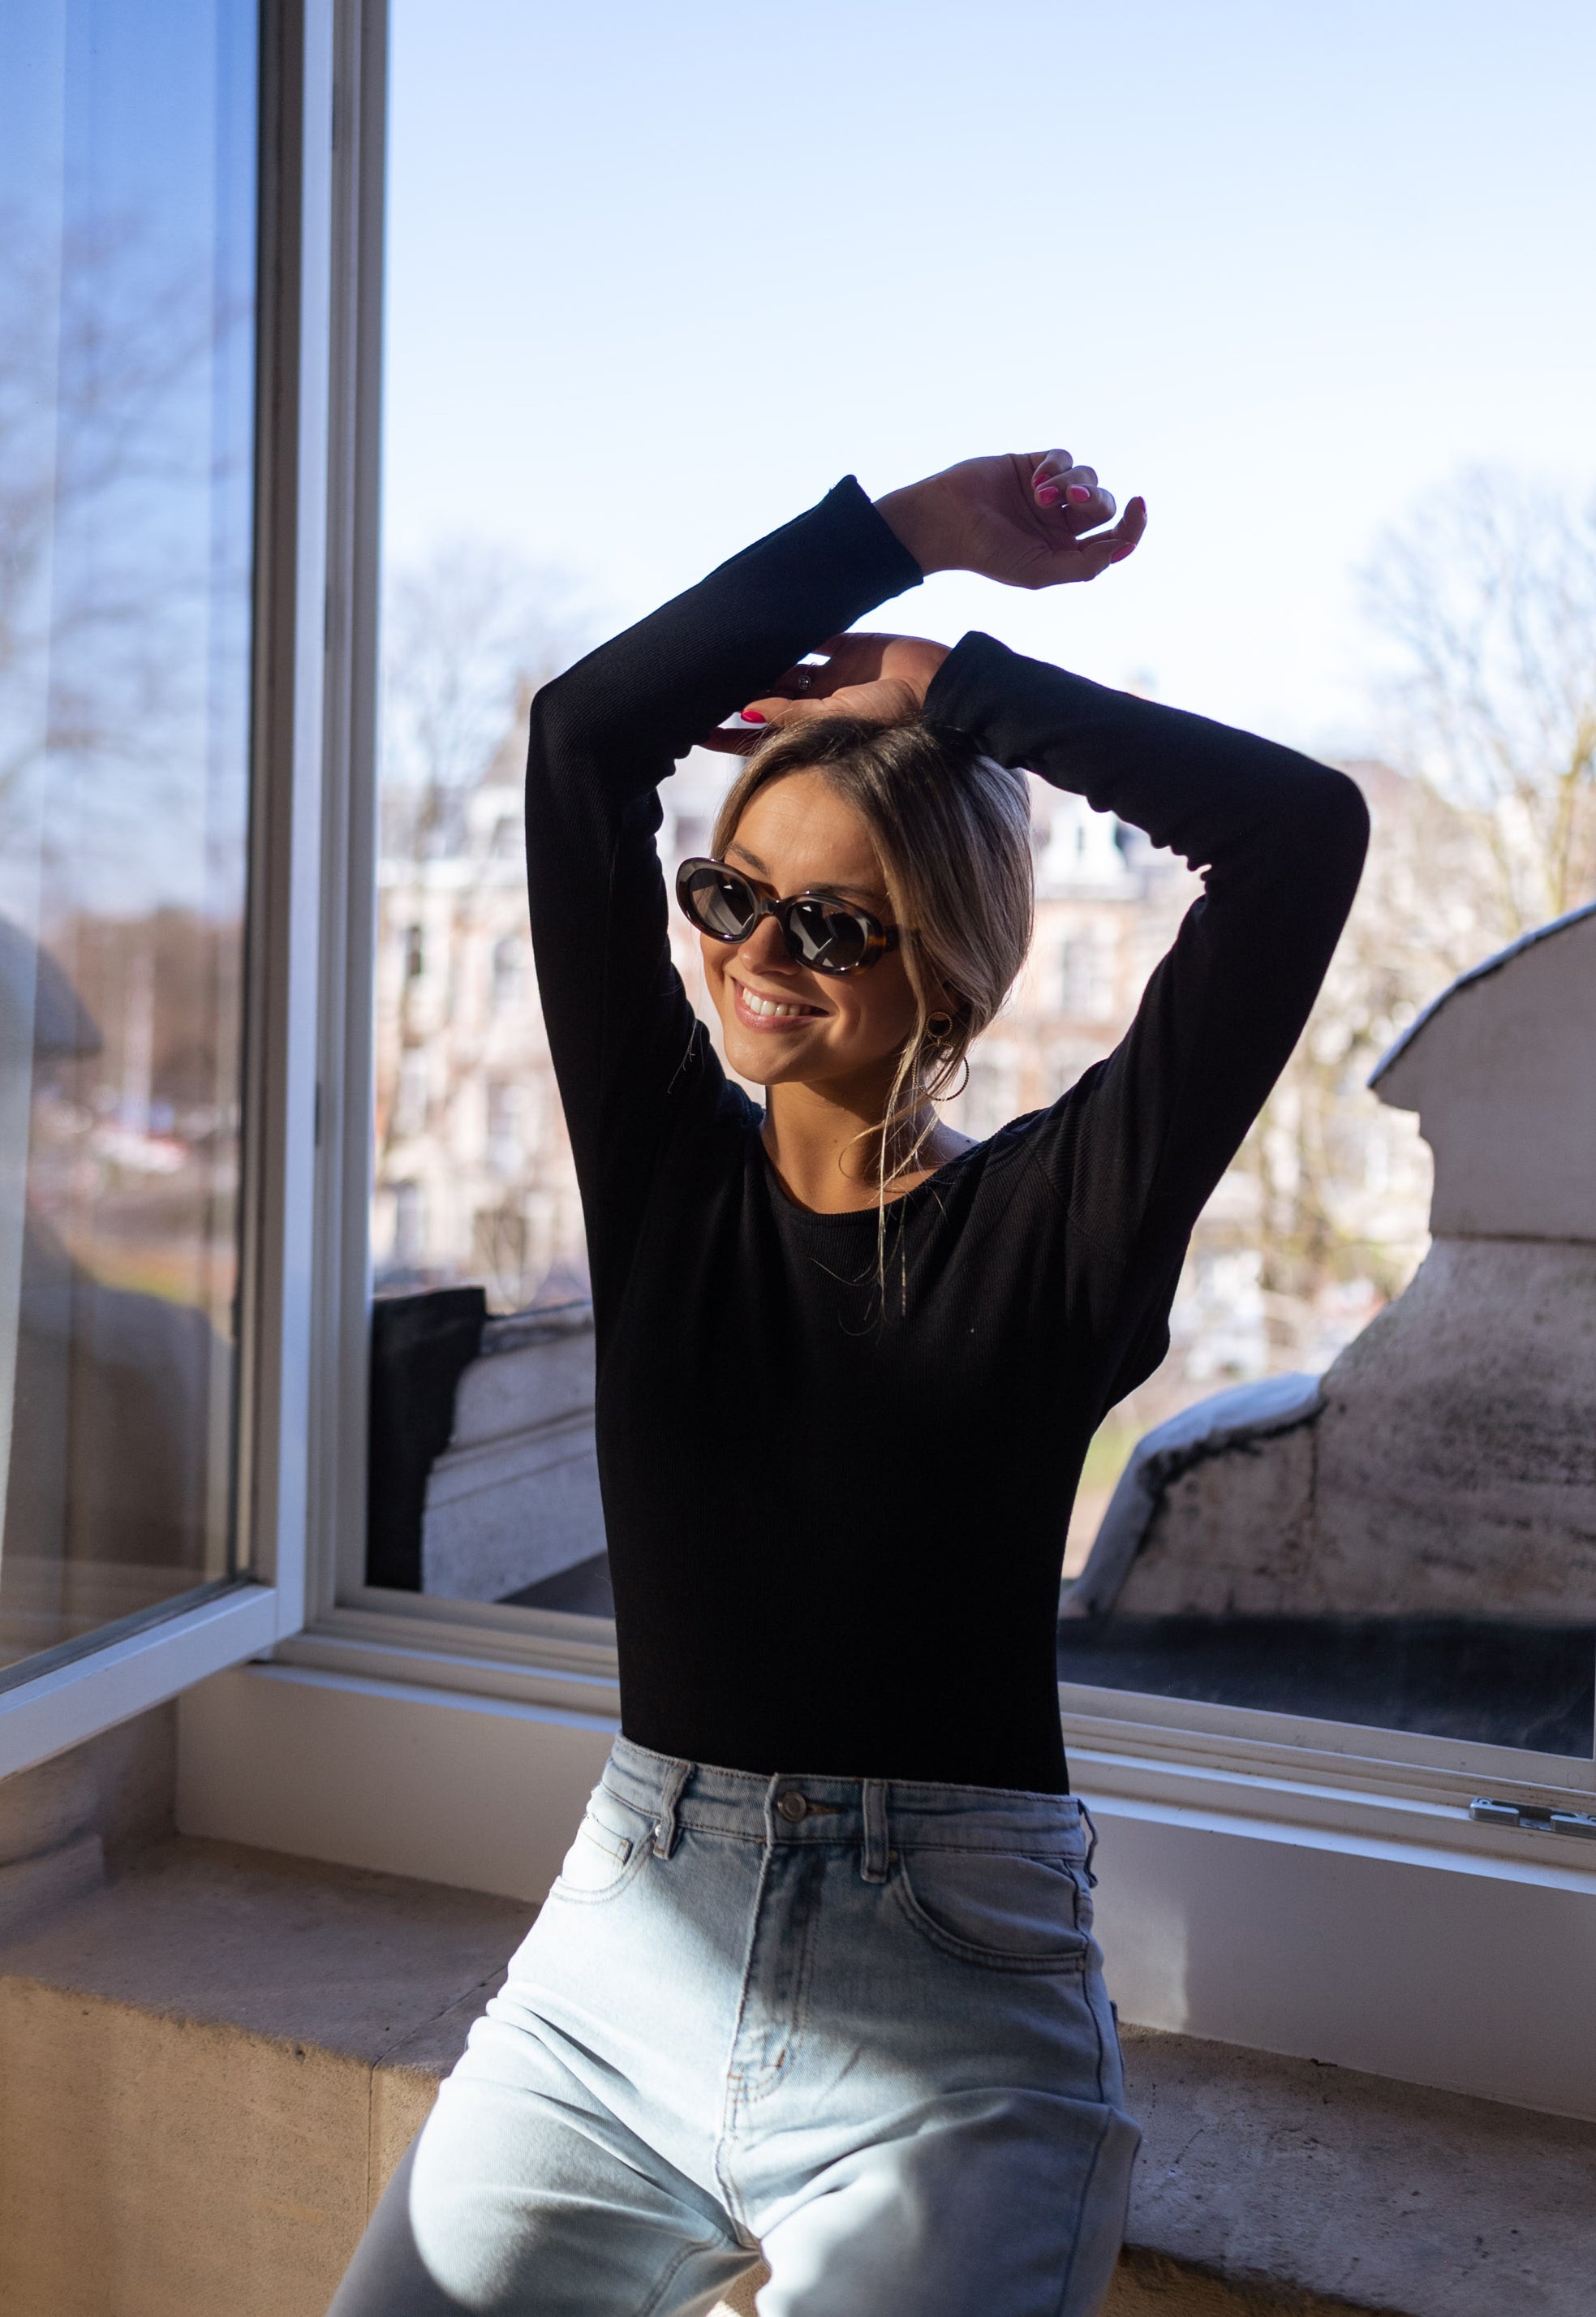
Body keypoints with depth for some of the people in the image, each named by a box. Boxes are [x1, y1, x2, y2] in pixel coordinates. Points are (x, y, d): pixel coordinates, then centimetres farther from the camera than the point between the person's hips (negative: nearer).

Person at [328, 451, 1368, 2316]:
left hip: (942, 2027, -3)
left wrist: (955, 689, -7)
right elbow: (580, 736, -2)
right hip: (623, 1963, 4)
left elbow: (1301, 831, -15)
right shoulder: (663, 1163, 2)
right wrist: (908, 528, 0)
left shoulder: (1055, 1220, -7)